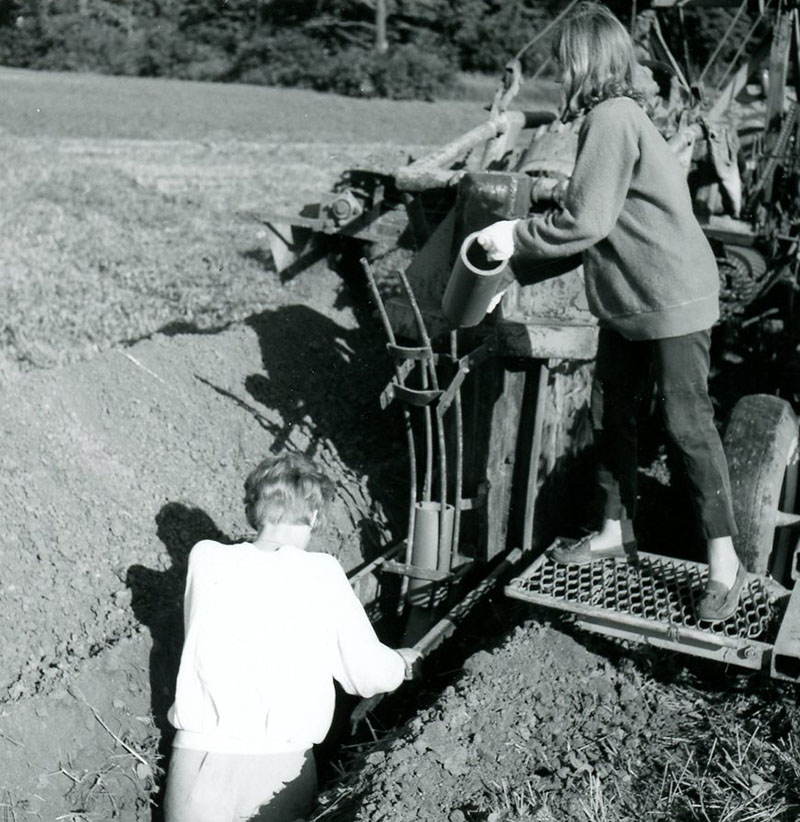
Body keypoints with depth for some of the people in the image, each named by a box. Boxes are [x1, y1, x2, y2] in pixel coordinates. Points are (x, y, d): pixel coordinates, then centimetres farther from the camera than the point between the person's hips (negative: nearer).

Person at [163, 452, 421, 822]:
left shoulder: (206, 559, 2)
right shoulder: (321, 574, -3)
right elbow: (372, 674, 4)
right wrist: (403, 661, 27)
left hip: (200, 756, 3)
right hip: (281, 768, -2)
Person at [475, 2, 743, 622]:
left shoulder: (612, 117, -18)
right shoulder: (618, 115, 12)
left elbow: (585, 221, -22)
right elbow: (599, 225, 13)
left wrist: (517, 238, -10)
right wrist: (521, 246, 11)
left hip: (672, 301, -10)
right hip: (626, 303, 10)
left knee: (688, 423, -4)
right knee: (611, 415, 14)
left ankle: (725, 562, 7)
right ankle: (615, 531, 29)